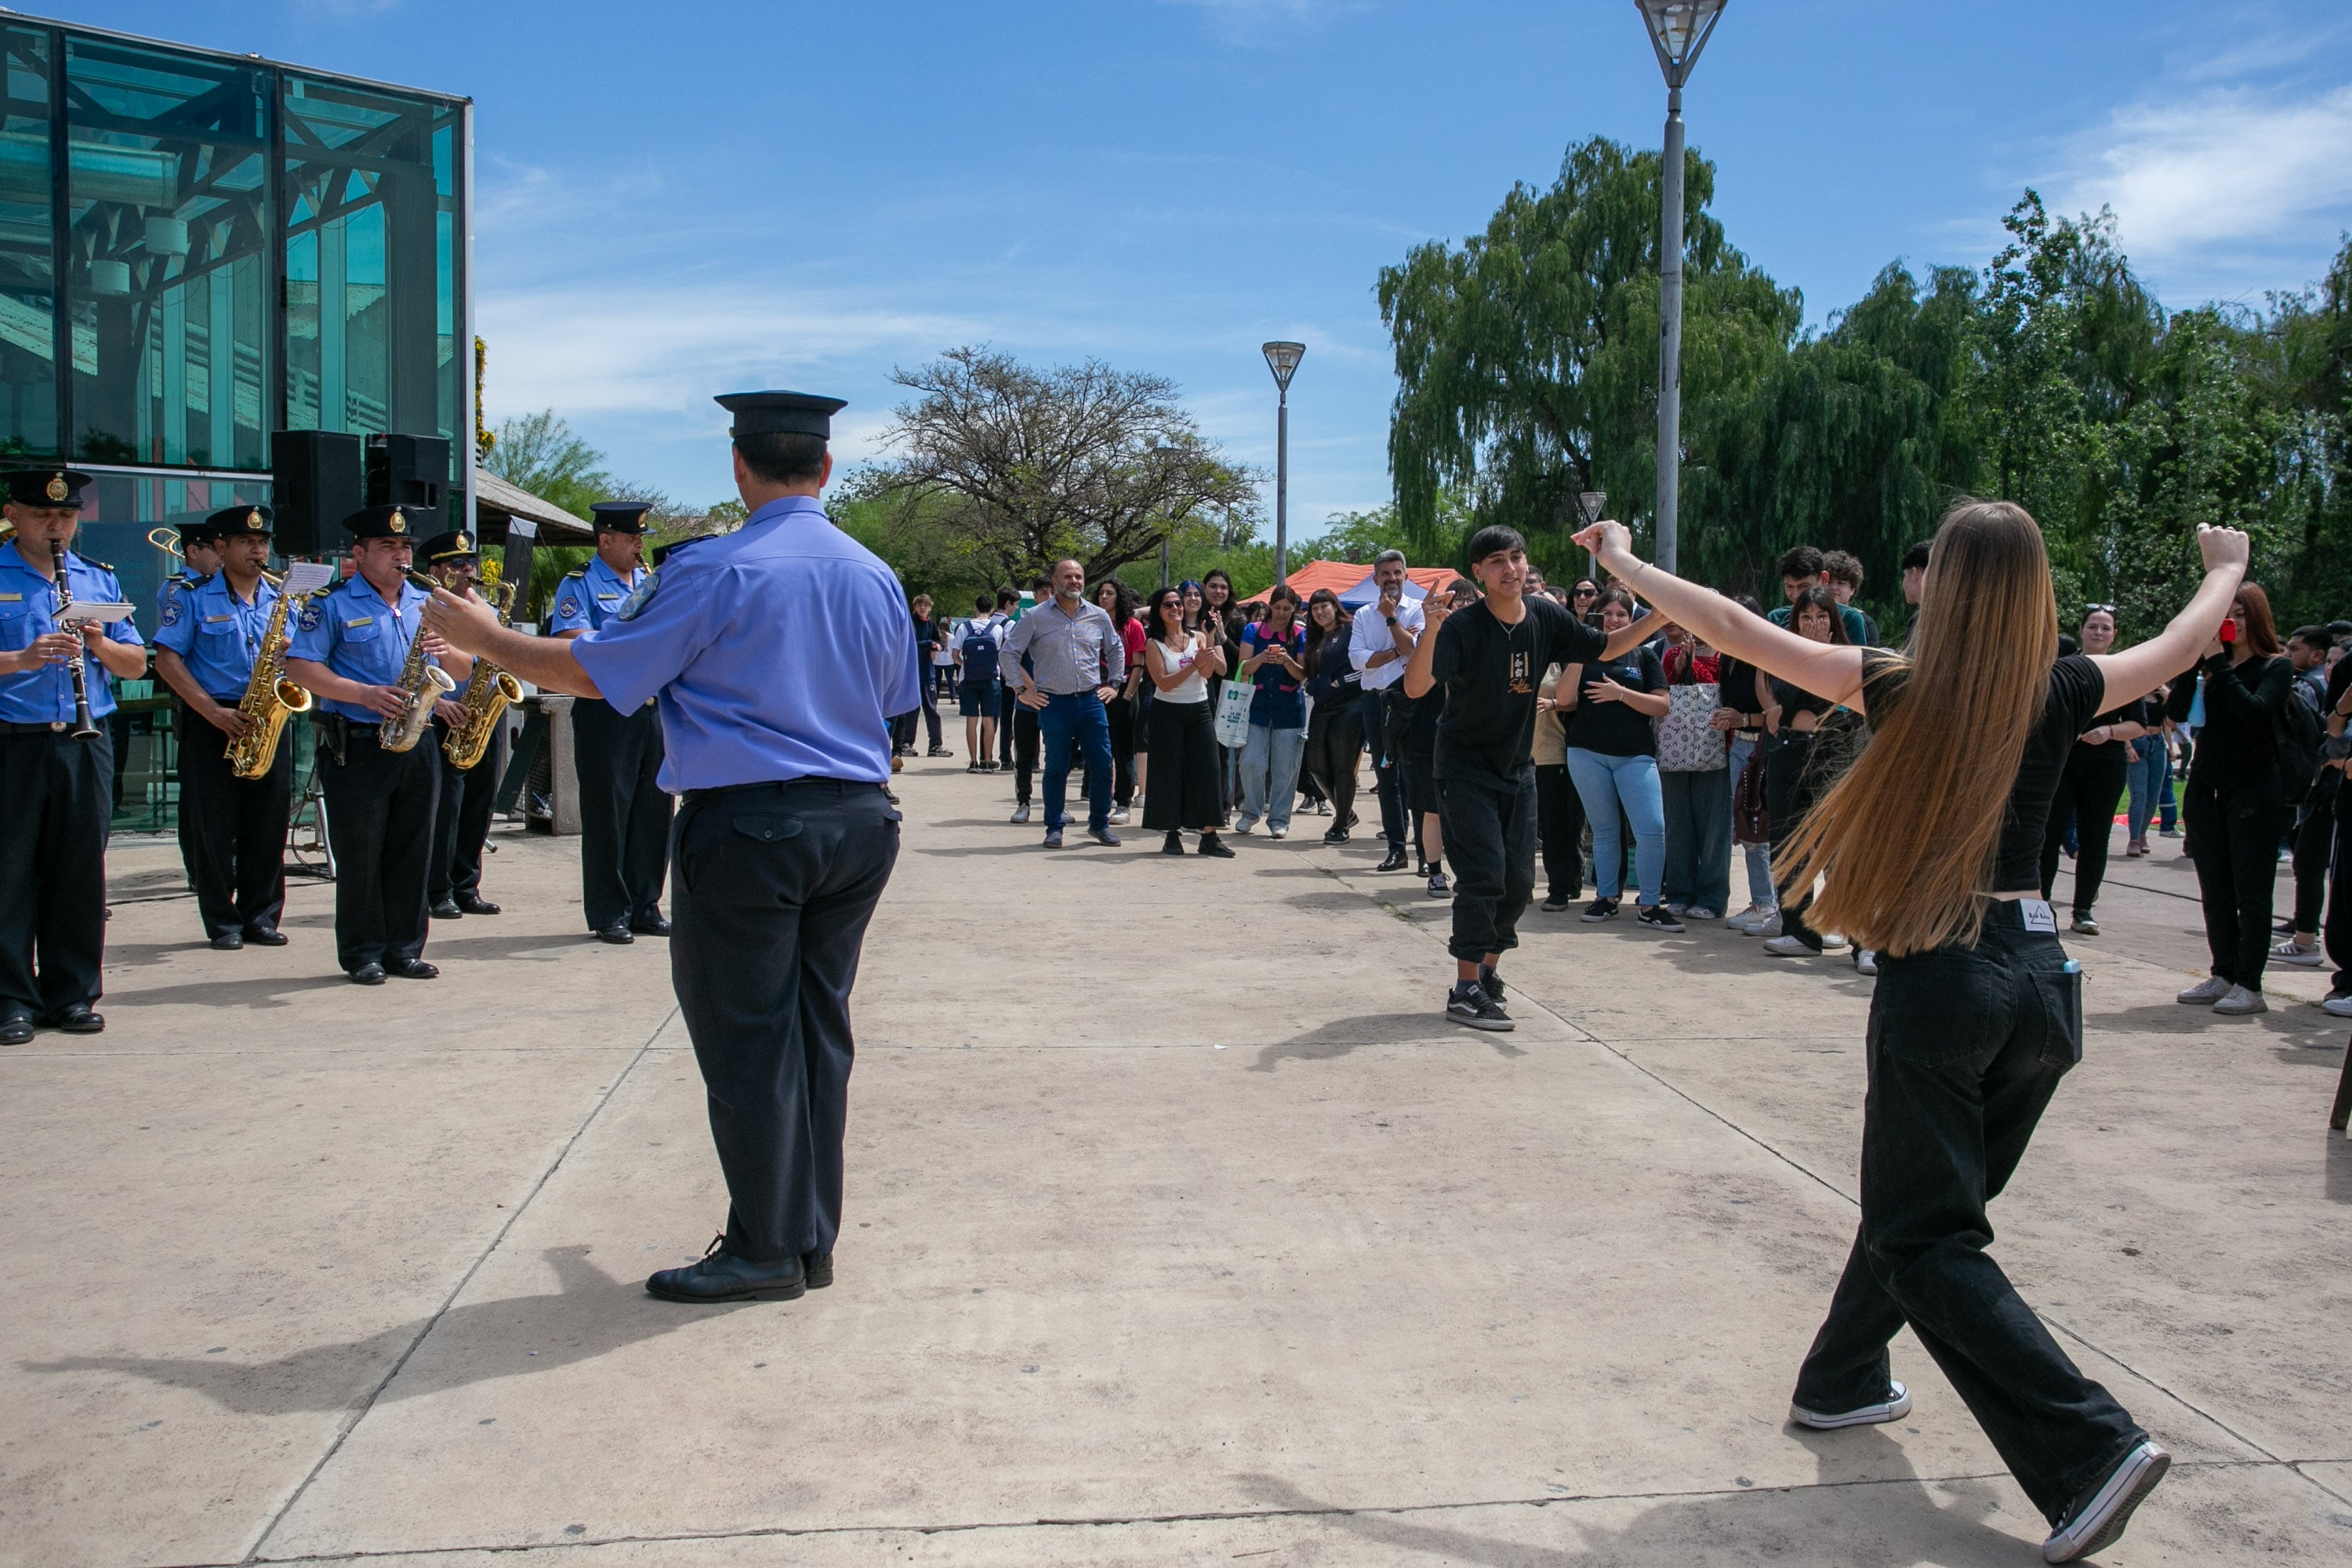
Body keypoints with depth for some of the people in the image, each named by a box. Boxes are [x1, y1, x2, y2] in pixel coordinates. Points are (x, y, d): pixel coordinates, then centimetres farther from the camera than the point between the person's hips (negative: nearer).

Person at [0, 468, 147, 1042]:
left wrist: (100, 644, -8)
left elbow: (137, 665, 11)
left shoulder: (99, 579, 13)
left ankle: (73, 994, 15)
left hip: (86, 743, 3)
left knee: (80, 872, 6)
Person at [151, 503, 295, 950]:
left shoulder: (281, 600, 13)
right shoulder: (192, 598, 1)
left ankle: (261, 916, 13)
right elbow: (167, 659, -5)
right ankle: (221, 922, 8)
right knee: (212, 827, 0)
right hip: (210, 724, -3)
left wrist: (290, 653, -10)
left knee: (269, 824, 3)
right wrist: (213, 712, -14)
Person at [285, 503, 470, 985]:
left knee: (412, 853, 7)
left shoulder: (428, 605, 16)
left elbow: (464, 671, 15)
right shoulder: (332, 605, 1)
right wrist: (363, 694, -19)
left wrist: (447, 651, -8)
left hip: (418, 747, 4)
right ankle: (362, 954, 9)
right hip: (356, 748, -4)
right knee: (359, 855, 0)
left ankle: (405, 948, 16)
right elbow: (299, 668, -9)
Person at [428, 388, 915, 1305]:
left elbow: (592, 673, -7)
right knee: (818, 1028, 13)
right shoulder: (875, 576, 7)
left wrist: (485, 637, 7)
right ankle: (813, 1239, 22)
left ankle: (765, 1250, 12)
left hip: (746, 826, -6)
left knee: (747, 1039, 4)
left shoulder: (716, 570, -11)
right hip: (858, 821, 6)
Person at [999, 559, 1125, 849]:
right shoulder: (1036, 617, -1)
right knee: (1056, 767, 3)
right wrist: (1020, 690, 1)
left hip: (1091, 700, 3)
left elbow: (1116, 649, 24)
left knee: (1102, 764, 2)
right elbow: (1010, 652, 4)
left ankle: (1099, 824, 17)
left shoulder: (1099, 616, 8)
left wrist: (1113, 683, 17)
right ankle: (1054, 828, 14)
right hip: (1054, 703, -3)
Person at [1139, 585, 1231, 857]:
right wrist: (1194, 665, -21)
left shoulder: (1198, 637, 6)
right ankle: (1172, 835, 7)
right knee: (1169, 772, -1)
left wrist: (1210, 636, -20)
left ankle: (1209, 836, 0)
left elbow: (1208, 673, -8)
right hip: (1168, 713, -3)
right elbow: (1164, 683, -13)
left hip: (1199, 711, 3)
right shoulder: (1154, 644, -2)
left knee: (1207, 770, -3)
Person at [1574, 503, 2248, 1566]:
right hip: (2039, 974, 5)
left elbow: (1734, 629, -9)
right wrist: (2226, 570, 43)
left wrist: (1623, 562, 4)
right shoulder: (2059, 693, 2)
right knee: (1921, 1200, 21)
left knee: (1927, 1237, 3)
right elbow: (2182, 643, 22)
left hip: (1935, 979, -5)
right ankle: (1843, 1379, 36)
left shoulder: (1902, 689, -9)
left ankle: (2094, 1449, -8)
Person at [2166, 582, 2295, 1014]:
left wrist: (2218, 663, -18)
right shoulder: (2210, 666, 9)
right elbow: (2175, 712, -3)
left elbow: (2254, 711, -21)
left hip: (2254, 792, -5)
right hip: (2205, 791, 5)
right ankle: (2223, 975, 16)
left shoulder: (2276, 668, -2)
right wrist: (2197, 659, -10)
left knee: (2250, 893, -3)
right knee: (2215, 892, 8)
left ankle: (2249, 986, 0)